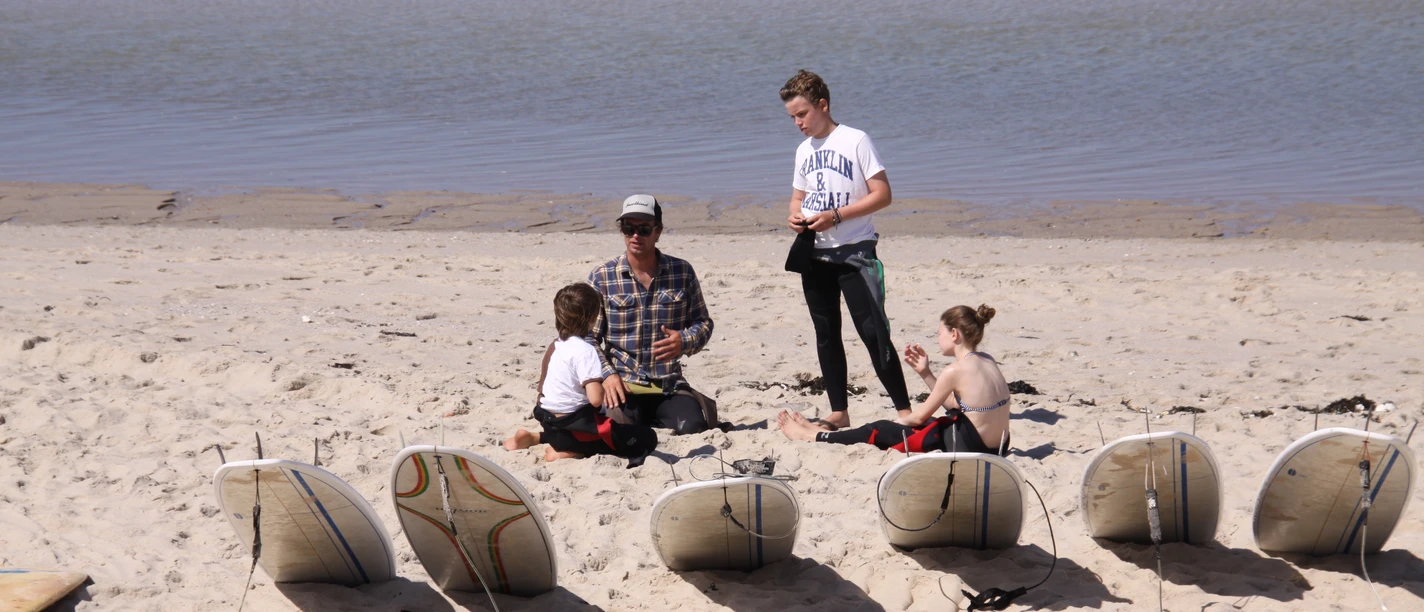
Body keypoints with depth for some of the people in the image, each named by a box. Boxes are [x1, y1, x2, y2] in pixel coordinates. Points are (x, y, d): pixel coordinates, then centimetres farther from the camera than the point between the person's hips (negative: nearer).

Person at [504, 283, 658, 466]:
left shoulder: (555, 346, 8)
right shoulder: (585, 350, -18)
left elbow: (542, 389, 15)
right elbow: (596, 398, -25)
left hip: (549, 420, 9)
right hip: (574, 425, -9)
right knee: (647, 438, -8)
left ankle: (534, 438, 18)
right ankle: (570, 451, -12)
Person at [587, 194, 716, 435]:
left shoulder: (682, 272, 5)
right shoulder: (601, 277, 1)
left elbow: (703, 322, 12)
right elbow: (589, 337, 2)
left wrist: (684, 341, -10)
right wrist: (607, 375, -13)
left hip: (670, 386, 2)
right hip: (624, 385, -2)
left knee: (693, 427, -24)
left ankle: (653, 417, 8)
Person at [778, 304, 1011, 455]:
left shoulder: (956, 370, -19)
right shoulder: (987, 361, 6)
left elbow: (920, 416, -8)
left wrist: (894, 423, 12)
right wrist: (925, 373, 8)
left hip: (966, 447, -8)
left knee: (879, 431, 9)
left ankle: (813, 436, 28)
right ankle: (827, 433, 41)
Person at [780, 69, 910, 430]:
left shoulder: (856, 141, -7)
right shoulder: (804, 150, 12)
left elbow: (882, 194, -11)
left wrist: (835, 216, -20)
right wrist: (795, 216, -1)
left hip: (854, 251, -7)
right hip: (814, 254, 7)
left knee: (873, 331, -10)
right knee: (826, 334, 9)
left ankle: (904, 409, -5)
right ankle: (839, 412, 17)